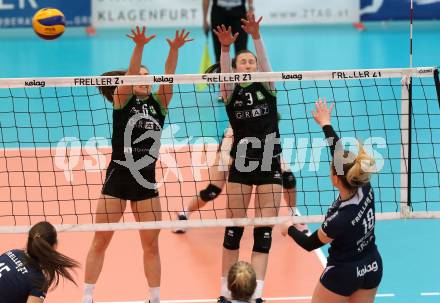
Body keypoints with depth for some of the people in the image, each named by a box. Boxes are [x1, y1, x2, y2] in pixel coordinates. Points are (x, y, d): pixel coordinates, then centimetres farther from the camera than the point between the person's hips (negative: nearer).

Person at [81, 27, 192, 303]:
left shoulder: (159, 103, 7)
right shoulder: (122, 100, -1)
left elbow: (168, 77, -9)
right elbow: (130, 75, -19)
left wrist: (175, 50, -25)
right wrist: (139, 47, -35)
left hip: (147, 180, 3)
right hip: (118, 177, -3)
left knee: (151, 244, 9)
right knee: (101, 241, 2)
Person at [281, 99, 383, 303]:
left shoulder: (339, 221, -33)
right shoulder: (365, 189, -17)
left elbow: (310, 244, -14)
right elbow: (340, 153, -1)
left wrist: (290, 230, 6)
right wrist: (326, 124, 12)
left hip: (344, 273, -6)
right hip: (373, 268, 6)